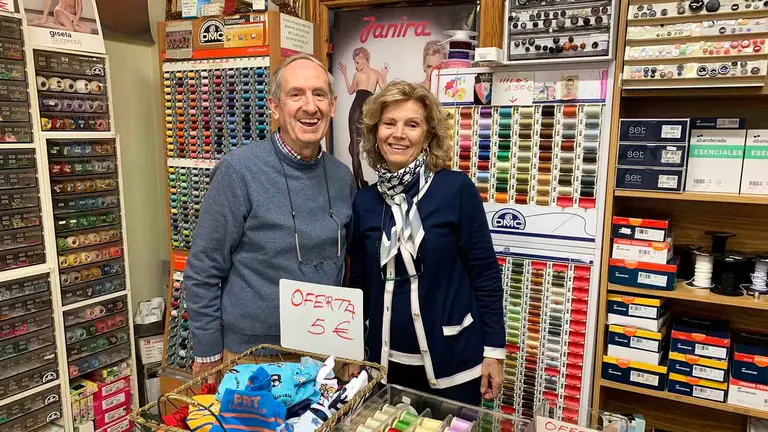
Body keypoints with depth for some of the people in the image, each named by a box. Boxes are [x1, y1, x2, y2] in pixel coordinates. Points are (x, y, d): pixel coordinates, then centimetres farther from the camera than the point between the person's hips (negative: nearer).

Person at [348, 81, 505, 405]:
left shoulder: (456, 189, -11)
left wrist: (493, 349, -7)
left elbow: (485, 274, -8)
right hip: (386, 360, 4)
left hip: (452, 360, -3)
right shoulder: (364, 201, 0)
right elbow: (359, 282, 8)